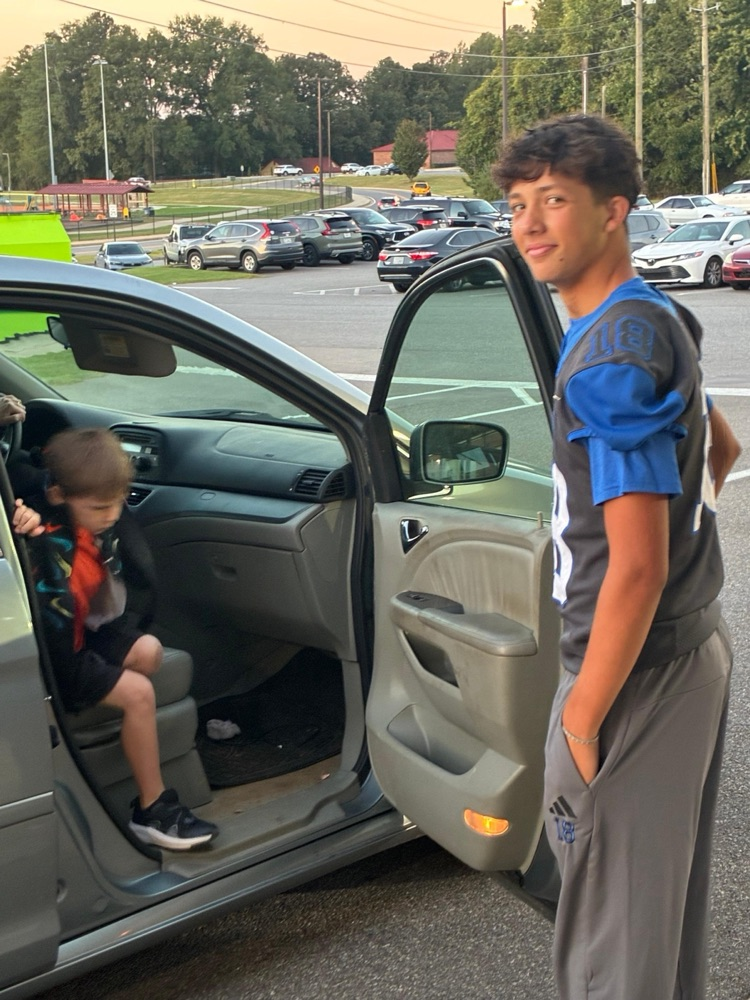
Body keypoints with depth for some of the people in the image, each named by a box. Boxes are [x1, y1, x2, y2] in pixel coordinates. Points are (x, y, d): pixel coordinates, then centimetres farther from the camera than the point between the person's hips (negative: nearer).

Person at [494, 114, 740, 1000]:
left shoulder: (608, 361, -24)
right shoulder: (657, 317, 7)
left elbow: (636, 568, -26)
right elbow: (717, 450, 22)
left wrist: (583, 719, -17)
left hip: (637, 670, -10)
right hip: (694, 643, 10)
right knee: (667, 905, 26)